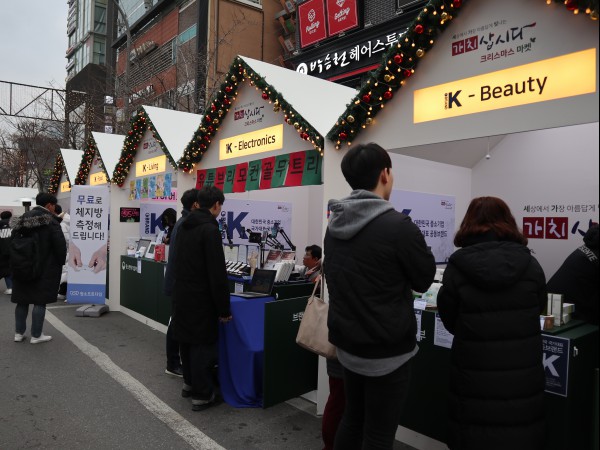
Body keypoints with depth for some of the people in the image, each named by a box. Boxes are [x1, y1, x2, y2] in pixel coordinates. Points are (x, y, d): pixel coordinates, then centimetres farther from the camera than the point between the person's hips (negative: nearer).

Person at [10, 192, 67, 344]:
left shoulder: (22, 220, 7)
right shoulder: (50, 221, -15)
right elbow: (60, 244, -19)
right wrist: (60, 262, -4)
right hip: (44, 269, -6)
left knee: (22, 300, 15)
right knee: (40, 301, 1)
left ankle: (19, 333, 22)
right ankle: (36, 335, 7)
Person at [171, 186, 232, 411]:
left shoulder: (183, 226, 8)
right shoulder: (210, 229, -19)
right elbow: (217, 273, -22)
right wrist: (224, 308, -16)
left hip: (181, 295, 8)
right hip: (201, 299, -8)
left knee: (187, 341, 20)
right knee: (202, 345, 2)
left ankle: (189, 383, 35)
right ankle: (202, 395, 12)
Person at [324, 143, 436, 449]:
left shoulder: (334, 224, 1)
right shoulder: (398, 225, -22)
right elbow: (425, 278, -7)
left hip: (346, 341, 7)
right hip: (386, 349, -7)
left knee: (352, 419, 22)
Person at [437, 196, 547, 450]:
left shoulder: (457, 266, -12)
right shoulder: (530, 264, -5)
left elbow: (449, 320, -2)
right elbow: (539, 308, 11)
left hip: (475, 372, -2)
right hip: (522, 371, 2)